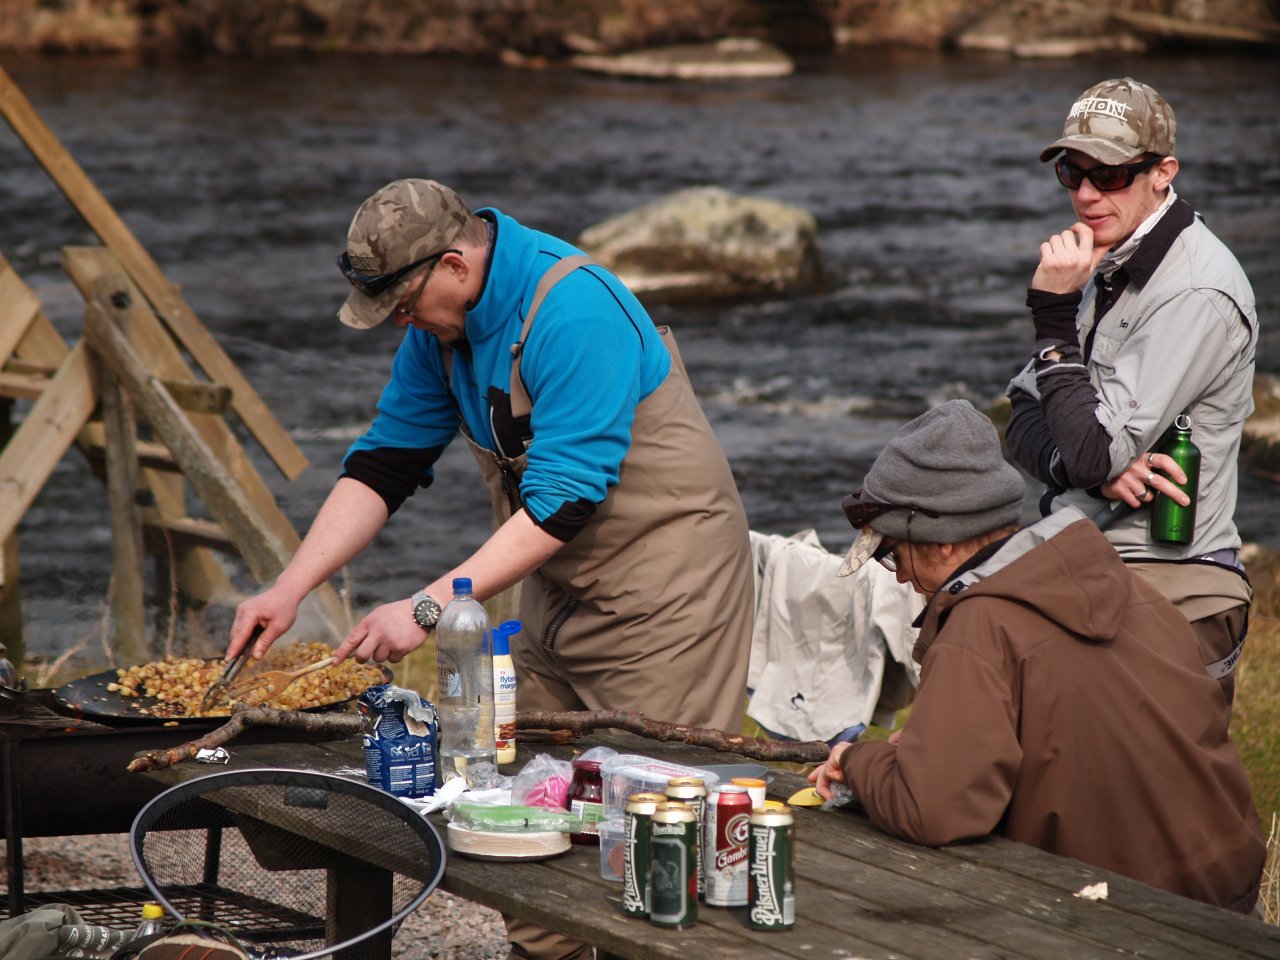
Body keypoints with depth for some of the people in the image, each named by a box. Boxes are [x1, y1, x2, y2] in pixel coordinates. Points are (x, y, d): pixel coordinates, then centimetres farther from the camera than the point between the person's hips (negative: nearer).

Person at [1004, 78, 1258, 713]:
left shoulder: (1197, 295, -17)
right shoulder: (1104, 267, 11)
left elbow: (1092, 452, -22)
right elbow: (1022, 424, 7)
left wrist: (1054, 315, -16)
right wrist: (1100, 470, -14)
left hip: (1168, 595, -8)